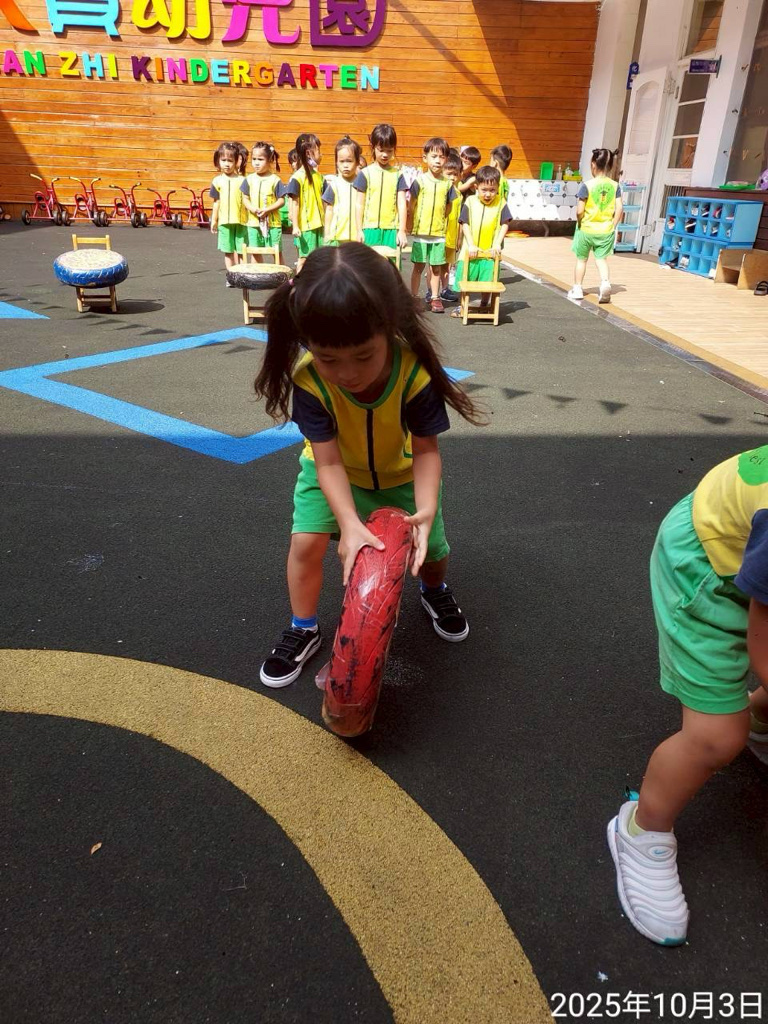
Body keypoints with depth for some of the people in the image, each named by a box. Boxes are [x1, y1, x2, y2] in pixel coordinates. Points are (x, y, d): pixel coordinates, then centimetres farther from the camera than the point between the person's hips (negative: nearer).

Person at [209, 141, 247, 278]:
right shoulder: (217, 181, 6)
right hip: (224, 221, 1)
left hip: (241, 220, -1)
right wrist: (214, 220, 10)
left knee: (240, 250, 2)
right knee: (228, 250, 6)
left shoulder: (242, 180, 2)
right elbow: (216, 202, 10)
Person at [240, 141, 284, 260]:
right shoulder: (249, 179, 6)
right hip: (253, 222, 4)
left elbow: (281, 201, -5)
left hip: (272, 223, -3)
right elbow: (245, 199, 8)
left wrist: (267, 210, -17)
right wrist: (253, 209, -12)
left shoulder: (275, 180, -4)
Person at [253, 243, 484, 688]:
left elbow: (426, 449, -27)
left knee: (431, 549, 2)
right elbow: (328, 462, -31)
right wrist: (349, 523, -44)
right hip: (335, 470, 0)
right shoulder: (309, 378, -34)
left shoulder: (415, 372, -36)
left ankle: (435, 591, 41)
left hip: (402, 471, 0)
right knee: (306, 542, -13)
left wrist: (427, 507, -43)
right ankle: (303, 630, 14)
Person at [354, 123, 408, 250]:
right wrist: (359, 230, 1)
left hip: (391, 230, 1)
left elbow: (402, 204, 5)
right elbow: (360, 204, 4)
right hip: (370, 229, -1)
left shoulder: (397, 175, 7)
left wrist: (402, 230, -2)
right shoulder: (366, 173, 4)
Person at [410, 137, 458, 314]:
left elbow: (448, 206, 12)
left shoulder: (447, 183, 3)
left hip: (439, 232, 2)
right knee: (419, 266, 4)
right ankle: (414, 297, 12)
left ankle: (435, 297, 16)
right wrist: (417, 222, -1)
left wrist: (439, 220, 5)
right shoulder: (420, 180, -4)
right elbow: (412, 204, -1)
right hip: (421, 232, -2)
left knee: (436, 267, 7)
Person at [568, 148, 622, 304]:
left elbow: (579, 210, -16)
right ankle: (605, 283, -11)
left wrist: (580, 222, 2)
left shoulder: (587, 185, -13)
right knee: (601, 259, 13)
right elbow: (619, 208, -4)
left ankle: (577, 289, 26)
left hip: (587, 229, -2)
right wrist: (613, 226, 5)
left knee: (581, 259, 15)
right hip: (606, 230, 2)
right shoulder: (615, 186, -1)